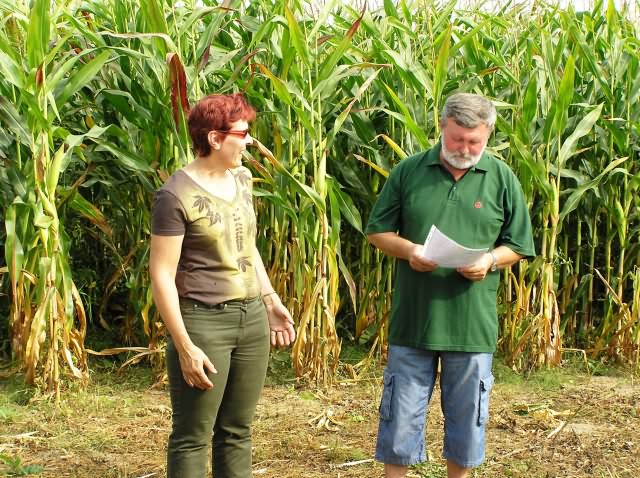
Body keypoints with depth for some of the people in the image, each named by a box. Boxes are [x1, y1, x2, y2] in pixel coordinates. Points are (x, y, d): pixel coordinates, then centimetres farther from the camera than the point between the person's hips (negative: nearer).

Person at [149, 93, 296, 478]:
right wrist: (185, 347, -18)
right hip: (203, 321, -7)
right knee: (193, 437, 2)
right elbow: (162, 275, -15)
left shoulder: (241, 179, 8)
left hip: (252, 318, 7)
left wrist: (272, 301, 19)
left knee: (237, 432, 14)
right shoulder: (177, 195, -15)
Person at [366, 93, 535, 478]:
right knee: (401, 415, 8)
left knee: (467, 418, 12)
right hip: (413, 317, 0)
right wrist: (408, 249, -14)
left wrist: (490, 260, -14)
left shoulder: (502, 179, 2)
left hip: (473, 325, 0)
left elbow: (518, 246, 7)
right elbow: (377, 231, 6)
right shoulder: (409, 171, 1)